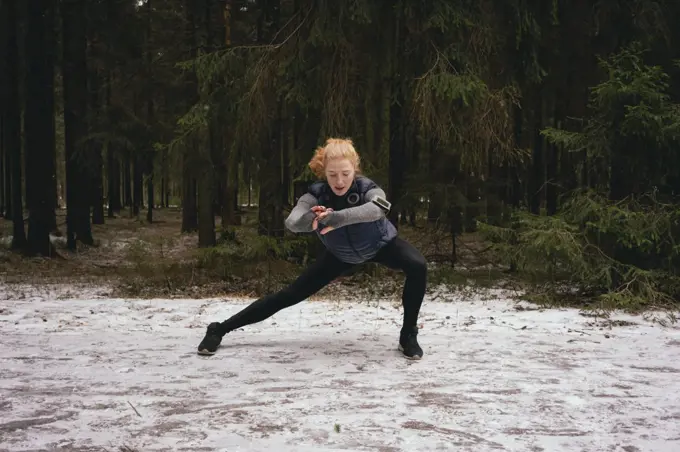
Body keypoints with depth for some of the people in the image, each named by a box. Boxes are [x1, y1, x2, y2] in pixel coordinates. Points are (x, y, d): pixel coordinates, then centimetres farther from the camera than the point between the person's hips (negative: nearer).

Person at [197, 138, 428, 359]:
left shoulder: (367, 188, -35)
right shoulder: (316, 194, -29)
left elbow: (378, 209, -60)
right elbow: (292, 223, -47)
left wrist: (336, 217, -74)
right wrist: (311, 219, -71)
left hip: (381, 244, -1)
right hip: (341, 254, 1)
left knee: (417, 267, -31)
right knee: (290, 294, -2)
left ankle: (408, 336, -12)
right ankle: (220, 329, 9)